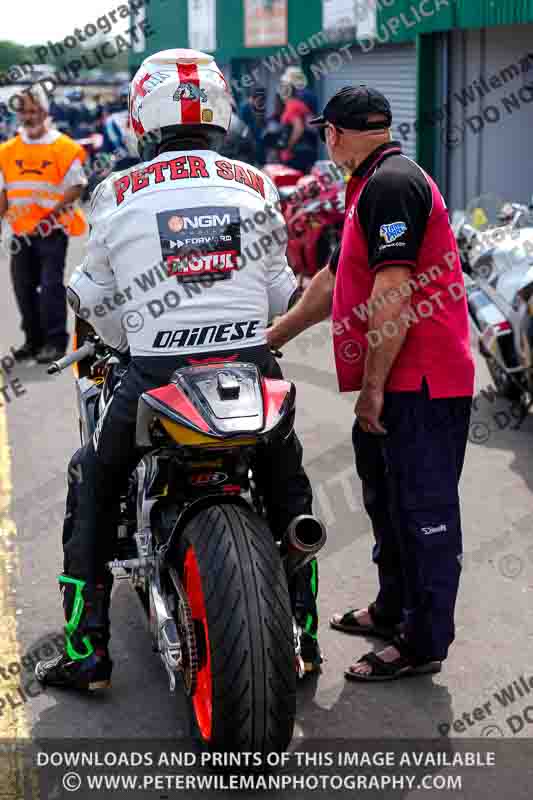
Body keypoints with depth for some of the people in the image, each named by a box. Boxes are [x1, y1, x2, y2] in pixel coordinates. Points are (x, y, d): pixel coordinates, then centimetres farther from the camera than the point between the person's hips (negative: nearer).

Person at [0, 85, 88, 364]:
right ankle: (34, 339, 22)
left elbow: (76, 185, -6)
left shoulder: (63, 148, -5)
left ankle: (55, 341, 1)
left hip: (52, 228, -5)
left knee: (51, 285, -7)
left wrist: (56, 209, -17)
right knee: (23, 286, 9)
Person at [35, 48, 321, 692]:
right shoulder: (255, 186, 5)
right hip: (251, 367, 2)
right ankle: (303, 635, 32)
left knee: (92, 489, 21)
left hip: (156, 374, -2)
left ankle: (85, 651, 19)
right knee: (288, 493, 27)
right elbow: (281, 290, 10)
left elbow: (97, 302, 6)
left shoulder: (117, 194, -1)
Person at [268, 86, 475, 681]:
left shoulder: (392, 183, -14)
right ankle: (393, 610, 36)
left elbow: (393, 292, -22)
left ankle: (423, 643, 6)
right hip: (400, 382, 11)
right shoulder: (373, 187, 20)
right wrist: (270, 339, 29)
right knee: (387, 500, 21)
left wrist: (373, 385, -20)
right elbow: (333, 282, 26)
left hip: (419, 381, -11)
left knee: (422, 511, -3)